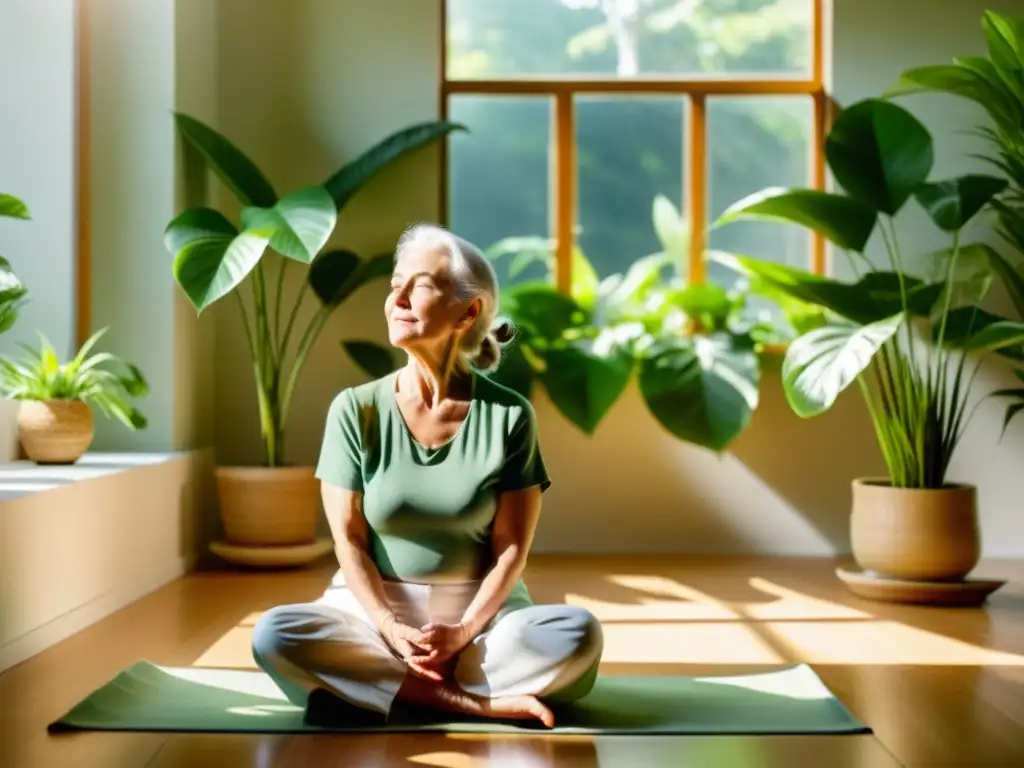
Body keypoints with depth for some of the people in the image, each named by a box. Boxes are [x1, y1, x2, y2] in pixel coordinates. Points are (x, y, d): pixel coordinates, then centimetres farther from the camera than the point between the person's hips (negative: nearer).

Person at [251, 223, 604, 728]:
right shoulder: (355, 410, -3)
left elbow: (511, 548, -6)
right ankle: (479, 702, -26)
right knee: (272, 636, -29)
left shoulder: (509, 416, -5)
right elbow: (349, 540, -4)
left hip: (481, 611, 0)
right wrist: (392, 630, -19)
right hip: (373, 608, 1)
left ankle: (366, 680, -21)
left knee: (578, 634, -29)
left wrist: (463, 631, -21)